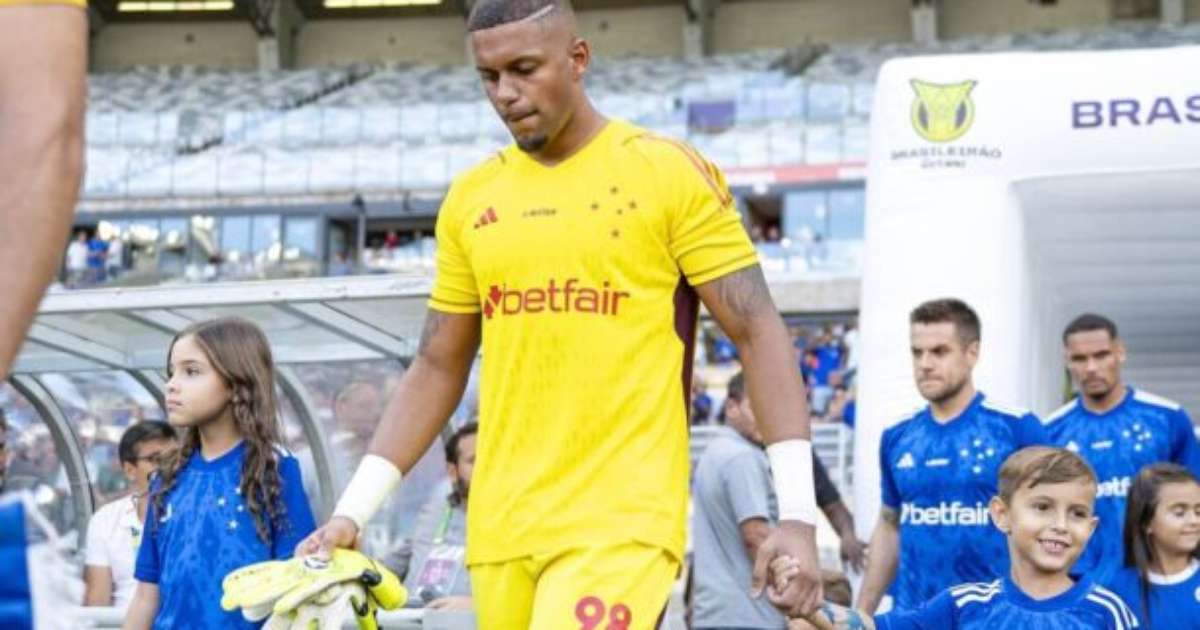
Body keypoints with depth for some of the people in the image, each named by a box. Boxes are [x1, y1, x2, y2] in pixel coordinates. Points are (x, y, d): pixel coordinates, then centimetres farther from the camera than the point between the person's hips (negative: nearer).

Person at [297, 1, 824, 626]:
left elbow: (757, 333, -3)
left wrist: (797, 511, -11)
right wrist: (351, 513, 11)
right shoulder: (470, 198, 12)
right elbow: (437, 369, 18)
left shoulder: (670, 174, -2)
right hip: (501, 528, 5)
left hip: (622, 524, -5)